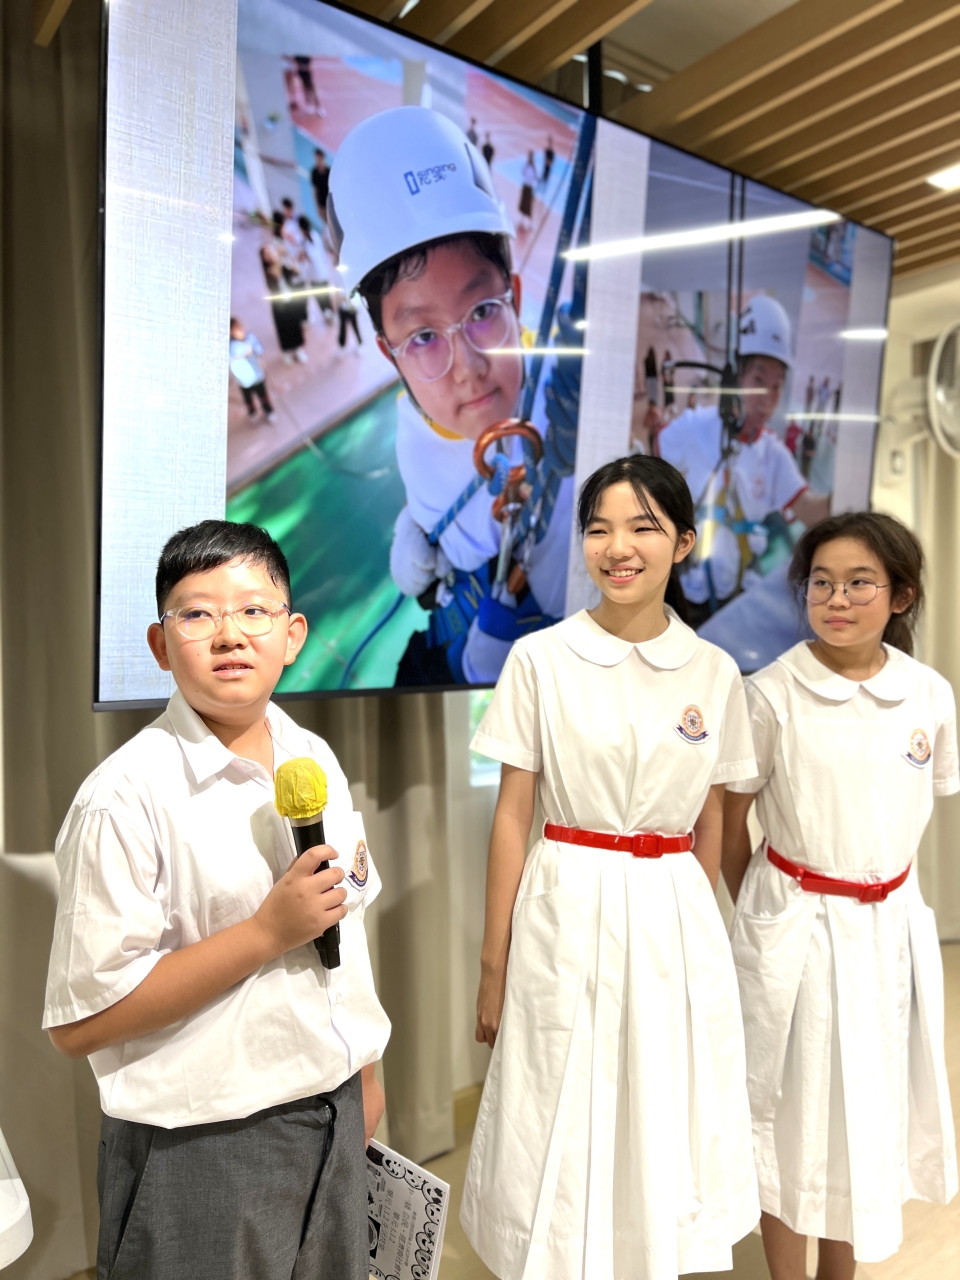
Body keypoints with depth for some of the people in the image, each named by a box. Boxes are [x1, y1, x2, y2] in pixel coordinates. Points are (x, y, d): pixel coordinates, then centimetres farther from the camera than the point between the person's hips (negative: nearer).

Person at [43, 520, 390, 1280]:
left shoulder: (315, 761, -1)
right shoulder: (127, 799, -20)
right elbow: (79, 1023, -19)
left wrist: (364, 1073, 14)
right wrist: (266, 933, -25)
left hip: (332, 1118, 6)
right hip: (203, 1150, -6)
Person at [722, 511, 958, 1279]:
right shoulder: (772, 696, -15)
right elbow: (729, 817, -5)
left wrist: (882, 884, 11)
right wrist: (761, 909, 3)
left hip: (893, 926, 4)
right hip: (797, 929, -4)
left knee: (873, 1104, 19)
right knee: (795, 1110, 11)